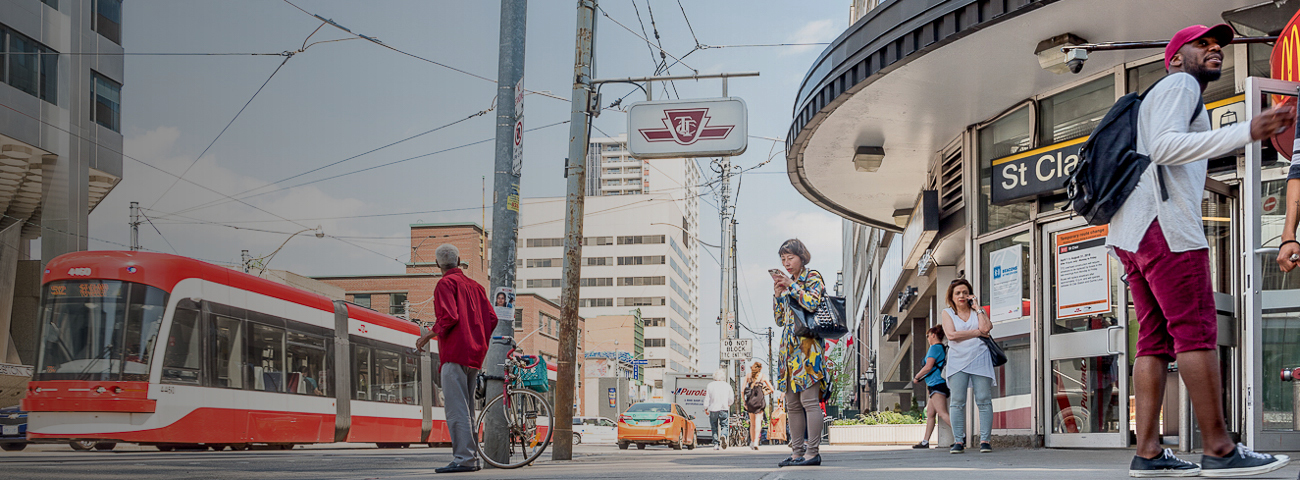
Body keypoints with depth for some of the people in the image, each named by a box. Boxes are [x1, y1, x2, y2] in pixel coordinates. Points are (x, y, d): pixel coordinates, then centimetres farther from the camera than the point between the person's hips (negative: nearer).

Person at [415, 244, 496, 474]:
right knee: (466, 409, 13)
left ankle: (463, 458, -17)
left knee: (456, 409, -11)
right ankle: (472, 457, 13)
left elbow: (449, 317, -17)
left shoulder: (446, 284, -3)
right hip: (474, 357, 8)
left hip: (455, 354, -8)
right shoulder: (475, 286, 19)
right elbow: (491, 318, 12)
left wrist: (428, 335, -4)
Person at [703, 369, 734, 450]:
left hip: (713, 409, 0)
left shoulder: (710, 385, 0)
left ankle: (716, 444, 4)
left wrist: (706, 408, 11)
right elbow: (731, 398, 10)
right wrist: (728, 405, 31)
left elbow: (707, 398, -1)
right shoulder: (727, 385, 4)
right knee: (724, 425, 5)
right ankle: (723, 436, -26)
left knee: (714, 427, 8)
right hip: (724, 409, 0)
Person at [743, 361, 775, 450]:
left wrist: (744, 402, 4)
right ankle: (756, 442, -19)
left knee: (752, 423, 15)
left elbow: (743, 391, 1)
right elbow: (772, 390, 4)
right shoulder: (762, 377, 5)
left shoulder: (748, 376, 8)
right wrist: (764, 394, 12)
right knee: (758, 423, -5)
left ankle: (752, 441, 18)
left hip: (750, 401, 2)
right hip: (760, 401, -2)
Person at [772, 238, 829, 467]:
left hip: (807, 345, -8)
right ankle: (797, 452, 8)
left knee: (809, 400, -12)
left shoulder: (813, 277, 1)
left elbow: (812, 303, -18)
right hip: (789, 347, 8)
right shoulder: (788, 282, 21)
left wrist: (791, 285, -10)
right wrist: (778, 292, 8)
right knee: (792, 404, 5)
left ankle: (813, 451, -11)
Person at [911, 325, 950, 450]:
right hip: (938, 385, 10)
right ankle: (925, 441, 13)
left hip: (937, 384, -10)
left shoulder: (935, 347, -8)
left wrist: (916, 377, -4)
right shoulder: (943, 348, 20)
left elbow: (928, 367, -16)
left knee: (942, 413, -18)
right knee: (930, 414, 11)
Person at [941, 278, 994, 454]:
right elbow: (951, 335, -7)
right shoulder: (947, 313, 9)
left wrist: (977, 307, -1)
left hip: (979, 359, 0)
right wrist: (978, 332, -5)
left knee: (983, 400, -5)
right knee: (957, 401, -6)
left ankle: (985, 440, -2)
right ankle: (958, 441, -3)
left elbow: (986, 328, -8)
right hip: (957, 361, 0)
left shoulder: (977, 311, 12)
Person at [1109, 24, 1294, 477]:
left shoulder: (1155, 101, 32)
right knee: (1196, 330, -11)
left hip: (1129, 232, 10)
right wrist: (1246, 131, -24)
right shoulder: (1179, 85, 2)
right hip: (1163, 221, -10)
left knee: (1154, 339, 2)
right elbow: (1164, 147, -16)